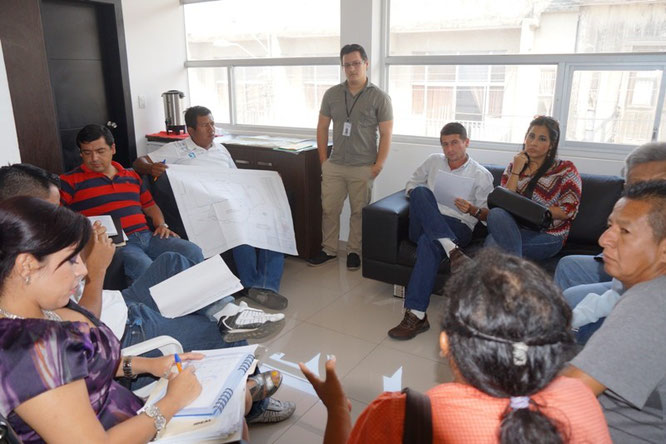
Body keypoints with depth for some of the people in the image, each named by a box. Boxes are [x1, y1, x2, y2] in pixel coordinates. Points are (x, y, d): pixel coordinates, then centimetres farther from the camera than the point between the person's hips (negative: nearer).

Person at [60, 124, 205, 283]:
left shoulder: (131, 176, 24)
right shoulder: (69, 181, 8)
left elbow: (150, 205, 31)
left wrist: (161, 225, 12)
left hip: (146, 236, 5)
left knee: (193, 252, -15)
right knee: (147, 271, -36)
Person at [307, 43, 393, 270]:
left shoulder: (379, 97, -3)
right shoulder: (331, 94, 6)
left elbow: (386, 134, -3)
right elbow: (322, 128, 10)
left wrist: (378, 165, -9)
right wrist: (323, 160, 5)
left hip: (363, 168, -3)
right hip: (334, 166, 3)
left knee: (359, 212, 6)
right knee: (329, 209, 8)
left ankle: (354, 251, 21)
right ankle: (328, 249, 23)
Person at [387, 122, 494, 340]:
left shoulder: (481, 175, 11)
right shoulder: (434, 161, 20)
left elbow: (488, 214, 11)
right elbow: (411, 184, 27)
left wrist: (472, 210, -12)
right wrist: (418, 198, 3)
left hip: (457, 227, -3)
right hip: (423, 224, 3)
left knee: (428, 241, -39)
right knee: (421, 192, -30)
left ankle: (416, 315, -41)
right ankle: (452, 250, -44)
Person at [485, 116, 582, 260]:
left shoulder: (565, 169, 8)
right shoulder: (513, 167, 17)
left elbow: (569, 211, -2)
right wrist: (516, 172, -3)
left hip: (548, 236, -4)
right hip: (515, 228, 4)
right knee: (496, 213, -34)